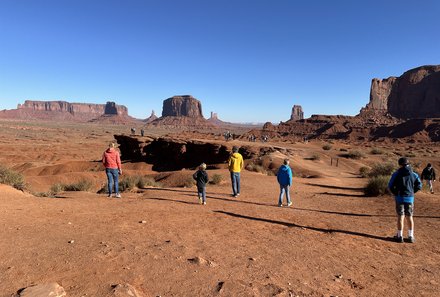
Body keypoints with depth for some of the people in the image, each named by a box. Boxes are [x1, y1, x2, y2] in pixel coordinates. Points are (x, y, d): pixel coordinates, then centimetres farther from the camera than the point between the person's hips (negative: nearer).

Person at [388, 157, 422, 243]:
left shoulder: (396, 174, -6)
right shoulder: (414, 174, 3)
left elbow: (390, 185, -8)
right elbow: (419, 185, 2)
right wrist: (411, 192, 12)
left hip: (400, 198, -2)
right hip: (410, 198, 3)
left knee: (400, 217, 4)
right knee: (409, 217, 12)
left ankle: (400, 236, 7)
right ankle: (411, 236, 16)